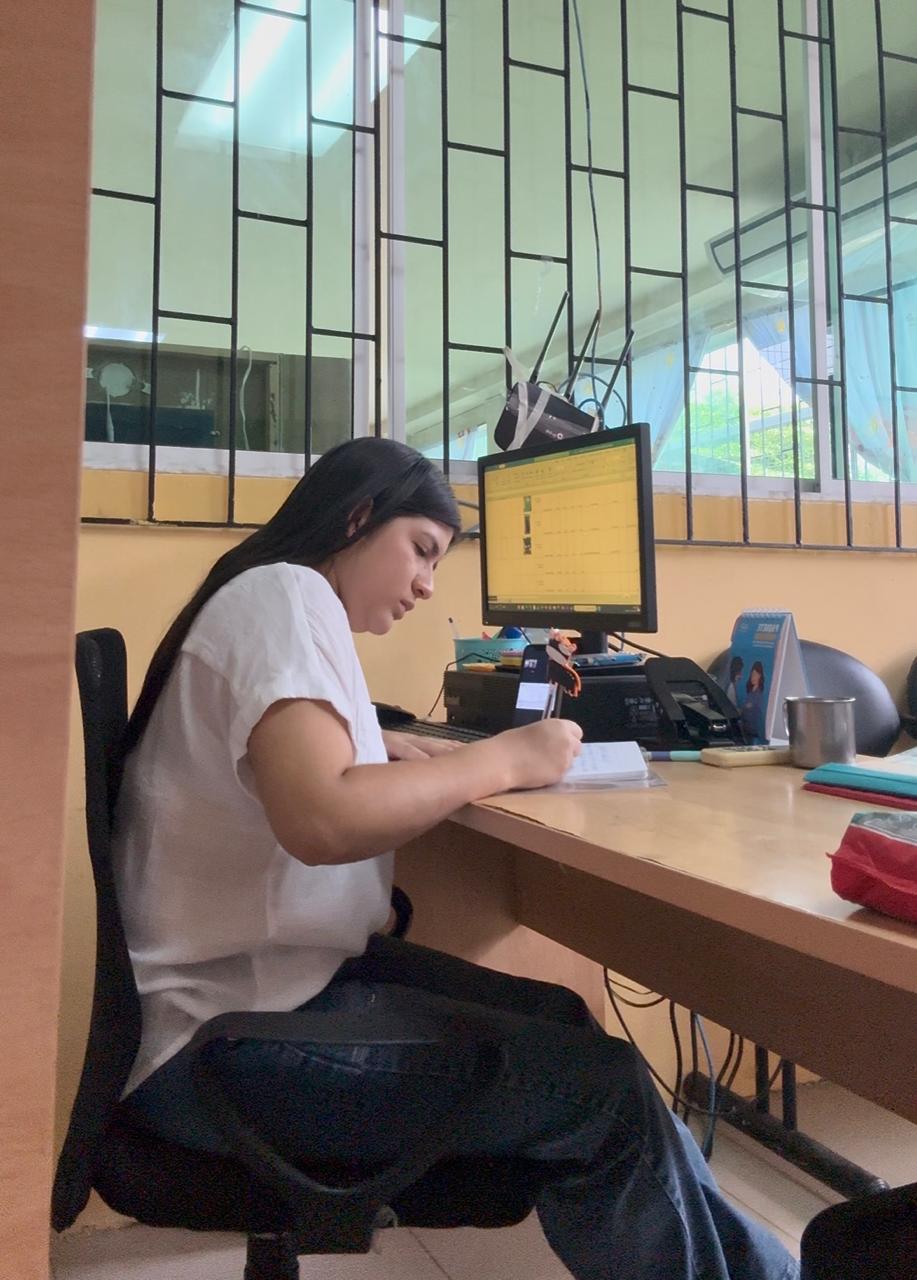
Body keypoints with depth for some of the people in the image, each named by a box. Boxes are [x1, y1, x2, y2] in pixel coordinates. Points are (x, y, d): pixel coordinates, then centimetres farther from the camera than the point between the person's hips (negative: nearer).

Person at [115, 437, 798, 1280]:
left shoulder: (290, 602, 15)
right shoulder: (286, 592, -15)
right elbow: (321, 819, -29)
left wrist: (388, 751, 5)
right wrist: (502, 760, -17)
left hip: (268, 978, 10)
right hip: (226, 1036, -10)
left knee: (562, 1022, 7)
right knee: (604, 1091, -11)